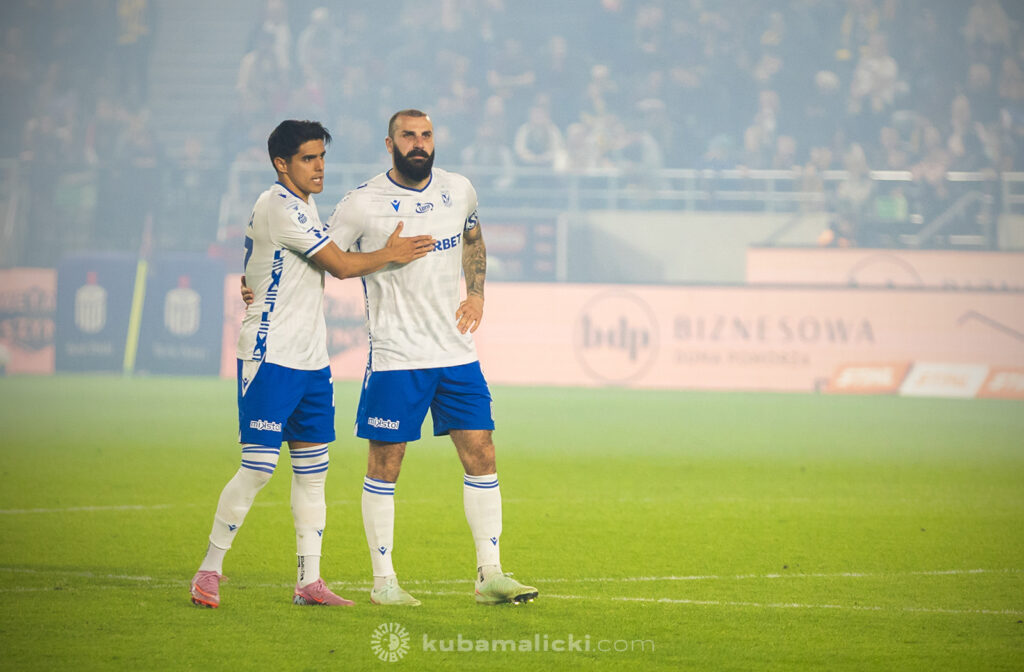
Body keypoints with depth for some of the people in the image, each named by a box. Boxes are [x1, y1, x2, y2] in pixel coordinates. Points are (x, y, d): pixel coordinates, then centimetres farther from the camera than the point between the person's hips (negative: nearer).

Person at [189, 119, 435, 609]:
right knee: (258, 466, -11)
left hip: (310, 360, 9)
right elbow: (340, 265, -14)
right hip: (271, 359, -9)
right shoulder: (279, 207, -15)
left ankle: (309, 581, 9)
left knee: (312, 469, 6)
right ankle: (210, 569, -1)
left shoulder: (302, 204, 16)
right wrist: (392, 254, -3)